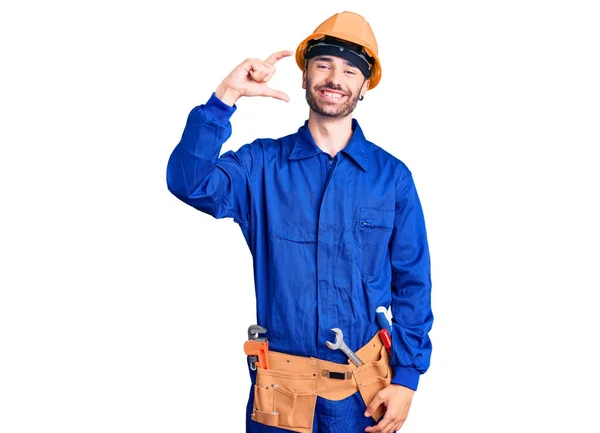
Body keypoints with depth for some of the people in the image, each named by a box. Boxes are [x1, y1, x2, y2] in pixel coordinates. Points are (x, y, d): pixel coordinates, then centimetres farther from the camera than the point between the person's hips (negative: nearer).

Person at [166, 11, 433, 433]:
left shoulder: (392, 176, -1)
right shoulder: (262, 164, -1)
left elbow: (413, 284, 0)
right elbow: (190, 182, -18)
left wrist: (406, 378, -5)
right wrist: (226, 96, -26)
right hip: (279, 388, 0)